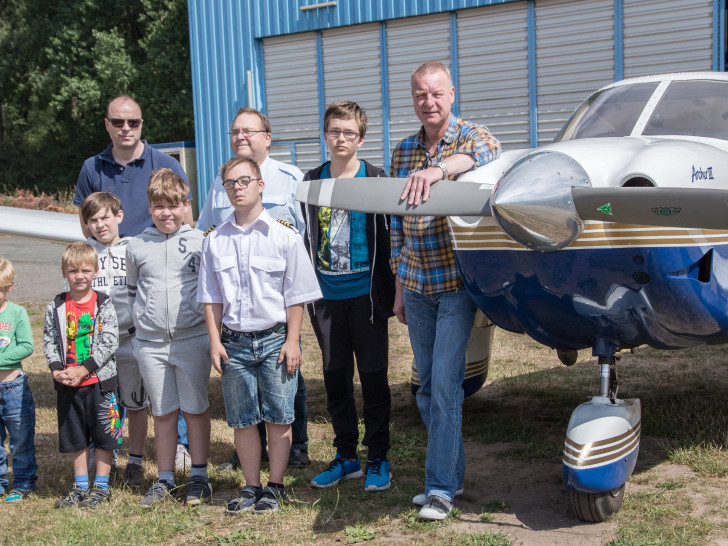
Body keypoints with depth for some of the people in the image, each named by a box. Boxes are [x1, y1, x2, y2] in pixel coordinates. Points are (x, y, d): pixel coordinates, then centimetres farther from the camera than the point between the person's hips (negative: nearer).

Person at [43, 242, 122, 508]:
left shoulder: (103, 305, -5)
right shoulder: (55, 307, 3)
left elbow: (109, 342, -10)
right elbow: (49, 342, 4)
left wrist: (83, 369, -17)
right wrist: (57, 370, -12)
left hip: (100, 380, -3)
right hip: (68, 384, 3)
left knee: (103, 436, 4)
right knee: (76, 438, 12)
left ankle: (101, 487, 17)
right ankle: (80, 486, 25)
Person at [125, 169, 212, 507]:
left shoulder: (201, 242, -1)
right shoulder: (136, 247, 6)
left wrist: (207, 317, 0)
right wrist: (141, 318, 8)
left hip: (192, 339, -2)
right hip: (150, 343, 2)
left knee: (196, 409, 6)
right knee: (162, 412, 10)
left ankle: (199, 476, 17)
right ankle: (165, 479, 20)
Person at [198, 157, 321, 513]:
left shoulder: (284, 237, -2)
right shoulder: (215, 241, 6)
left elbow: (296, 295, -2)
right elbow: (211, 297, 10)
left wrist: (292, 341, -7)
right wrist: (215, 340, 2)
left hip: (274, 339, -2)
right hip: (234, 343, 3)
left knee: (278, 417, 3)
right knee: (241, 419, 8)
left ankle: (275, 486, 16)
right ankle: (251, 486, 21)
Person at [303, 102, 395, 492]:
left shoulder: (375, 180, 0)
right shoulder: (311, 181, 8)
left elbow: (389, 237, 0)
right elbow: (304, 237, 12)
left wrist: (390, 292, -5)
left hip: (365, 294, -3)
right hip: (326, 295, 3)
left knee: (373, 377, 4)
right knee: (335, 377, 10)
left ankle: (378, 459, 14)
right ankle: (346, 456, 22)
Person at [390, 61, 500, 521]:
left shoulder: (473, 137, -3)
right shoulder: (403, 152, 11)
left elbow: (487, 155, -30)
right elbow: (397, 224, 14)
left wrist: (439, 168, -48)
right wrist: (399, 288, 14)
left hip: (456, 282, -5)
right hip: (416, 287, 5)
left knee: (445, 385, -8)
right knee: (427, 388, 11)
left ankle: (441, 487, 3)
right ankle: (452, 473, 27)